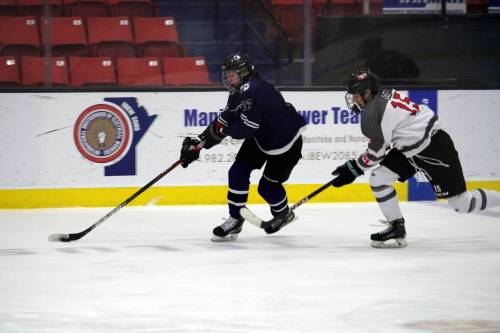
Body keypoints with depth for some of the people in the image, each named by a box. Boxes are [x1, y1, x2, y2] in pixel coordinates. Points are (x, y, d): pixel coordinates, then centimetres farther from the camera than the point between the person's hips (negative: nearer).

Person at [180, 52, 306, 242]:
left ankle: (283, 213, 28)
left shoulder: (255, 90, -32)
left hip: (286, 142, -9)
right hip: (260, 138, 9)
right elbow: (223, 121, 2)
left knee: (267, 186, -2)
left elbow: (246, 128, -35)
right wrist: (198, 143, -4)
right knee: (238, 172, -5)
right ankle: (235, 219, 4)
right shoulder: (238, 93, 0)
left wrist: (221, 130, -20)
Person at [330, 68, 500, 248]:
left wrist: (353, 168, -2)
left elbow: (377, 152, -15)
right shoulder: (384, 96, 6)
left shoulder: (373, 114, -23)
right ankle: (397, 228, 9)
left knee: (461, 203, -6)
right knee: (378, 179, 1)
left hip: (435, 149, -10)